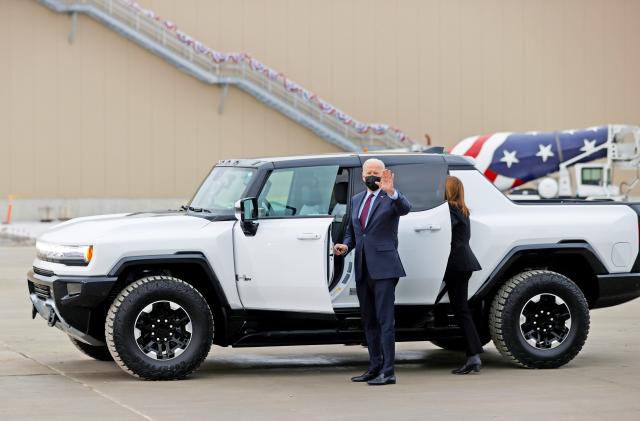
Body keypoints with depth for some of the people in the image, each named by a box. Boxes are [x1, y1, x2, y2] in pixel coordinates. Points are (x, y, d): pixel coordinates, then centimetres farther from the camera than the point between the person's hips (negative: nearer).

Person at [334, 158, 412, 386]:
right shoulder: (356, 200, 16)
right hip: (363, 269, 7)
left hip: (383, 268, -7)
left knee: (385, 320, -10)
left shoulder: (391, 198, -4)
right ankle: (375, 368, 22)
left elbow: (405, 208, -26)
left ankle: (388, 372, -11)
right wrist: (346, 245, 4)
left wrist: (391, 192, -44)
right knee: (368, 321, 13)